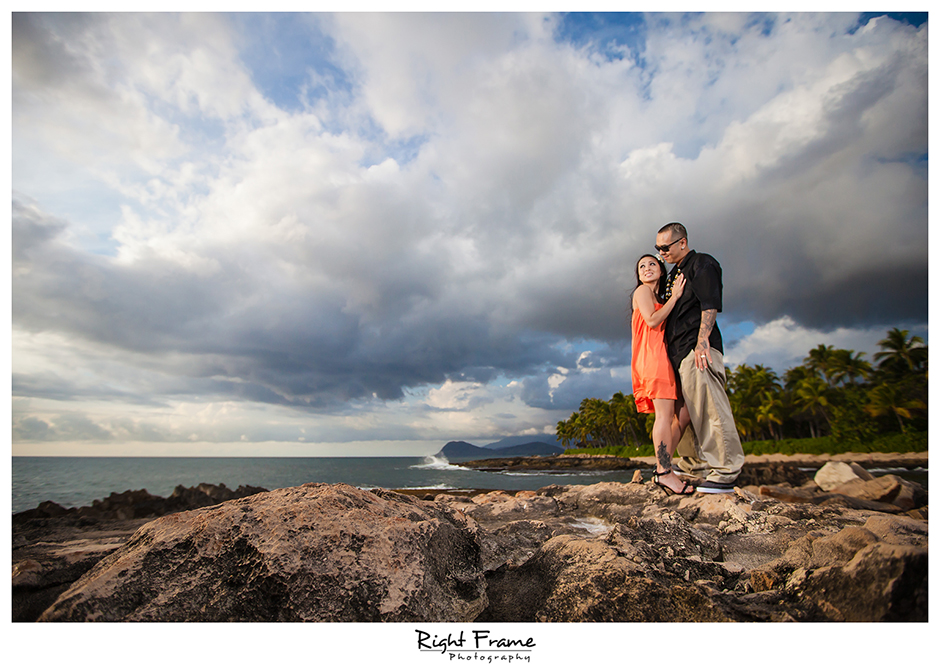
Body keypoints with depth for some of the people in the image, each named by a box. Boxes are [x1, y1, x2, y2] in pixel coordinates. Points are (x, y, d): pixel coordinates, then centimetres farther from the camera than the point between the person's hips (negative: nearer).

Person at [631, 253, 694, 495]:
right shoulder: (642, 290, 5)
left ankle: (663, 468, 3)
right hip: (652, 356, -9)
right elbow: (652, 321, -11)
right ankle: (664, 472, -19)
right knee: (665, 413, -17)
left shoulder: (657, 296, 31)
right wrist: (674, 297, -4)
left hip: (661, 357, 9)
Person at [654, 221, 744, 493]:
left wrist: (702, 340, -21)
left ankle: (724, 473, -5)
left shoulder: (703, 264, 1)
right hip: (679, 352, 9)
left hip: (698, 348, -9)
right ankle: (696, 464, 16)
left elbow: (710, 305, -12)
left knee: (708, 407, -10)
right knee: (684, 408, 8)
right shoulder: (674, 274, 26)